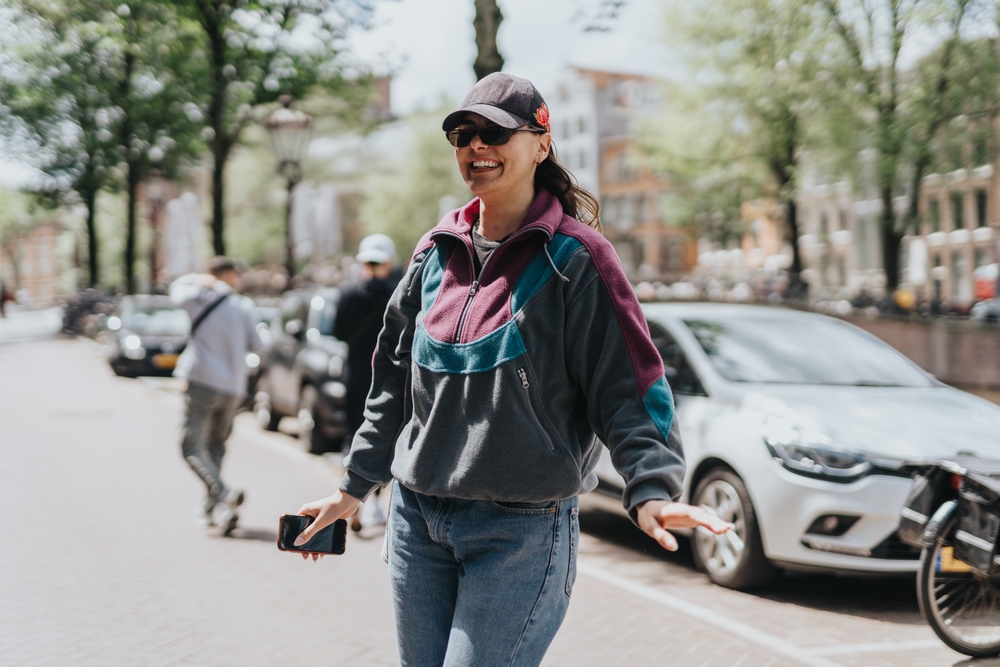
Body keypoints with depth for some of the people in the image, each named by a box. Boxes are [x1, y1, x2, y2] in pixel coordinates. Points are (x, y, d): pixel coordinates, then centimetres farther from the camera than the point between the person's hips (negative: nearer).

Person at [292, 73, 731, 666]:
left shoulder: (574, 258, -7)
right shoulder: (436, 254, 10)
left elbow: (629, 384, -12)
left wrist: (652, 488, -27)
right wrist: (356, 485, 17)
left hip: (523, 531, -6)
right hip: (416, 521, 6)